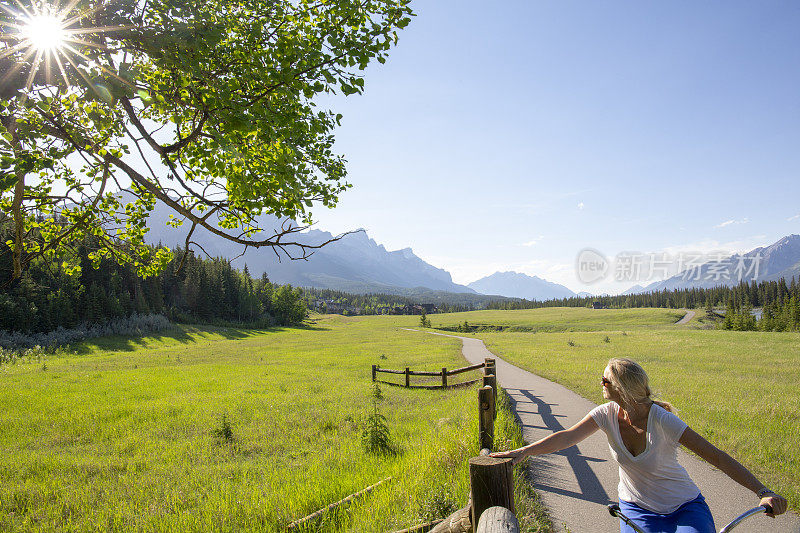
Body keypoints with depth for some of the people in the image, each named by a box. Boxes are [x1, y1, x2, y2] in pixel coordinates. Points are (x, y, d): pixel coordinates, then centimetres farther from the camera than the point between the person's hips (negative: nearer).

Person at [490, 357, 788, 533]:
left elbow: (716, 456, -23)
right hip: (637, 508, 3)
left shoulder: (662, 421, -23)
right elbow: (567, 437, -18)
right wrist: (522, 452, -27)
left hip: (684, 507, -2)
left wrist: (763, 492, -32)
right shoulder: (607, 414, -12)